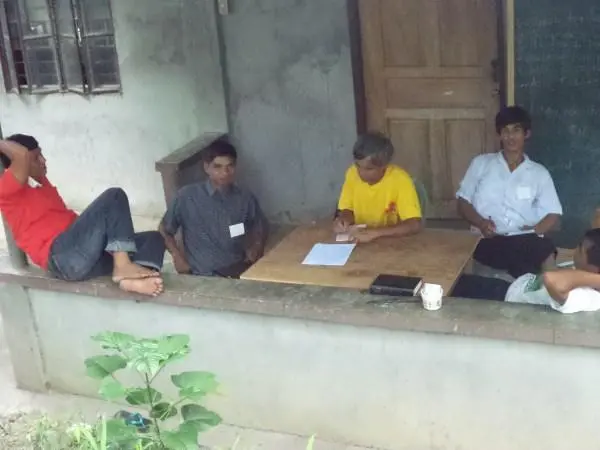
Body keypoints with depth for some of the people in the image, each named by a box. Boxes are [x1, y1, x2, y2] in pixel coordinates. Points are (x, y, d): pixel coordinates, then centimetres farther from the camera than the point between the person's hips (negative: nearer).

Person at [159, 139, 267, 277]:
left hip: (237, 273, 2)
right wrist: (177, 255, -5)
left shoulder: (246, 199, 4)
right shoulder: (187, 196, -3)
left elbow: (260, 231, 21)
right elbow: (164, 230, 10)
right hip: (200, 276, -2)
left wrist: (254, 252, 2)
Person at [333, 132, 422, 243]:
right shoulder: (352, 173, -6)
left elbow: (415, 225, -26)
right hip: (359, 241, 4)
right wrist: (344, 220, -14)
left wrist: (374, 233, -32)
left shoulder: (400, 180, -19)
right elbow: (347, 210, 7)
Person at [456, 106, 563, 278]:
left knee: (547, 253, -34)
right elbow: (463, 202, 14)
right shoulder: (481, 163, 15)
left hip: (525, 240, 2)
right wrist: (481, 222, -8)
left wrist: (533, 232, -11)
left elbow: (553, 214, 11)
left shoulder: (539, 173, 17)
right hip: (488, 240, -2)